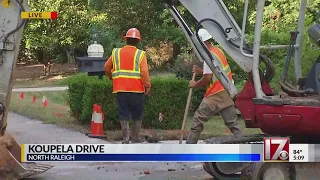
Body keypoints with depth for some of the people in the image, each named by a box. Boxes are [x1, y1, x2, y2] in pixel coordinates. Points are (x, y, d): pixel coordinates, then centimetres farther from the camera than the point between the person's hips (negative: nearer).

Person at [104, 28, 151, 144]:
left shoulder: (116, 53, 6)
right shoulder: (140, 54, -3)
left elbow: (107, 67, 14)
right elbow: (144, 72, -12)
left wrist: (112, 78, 30)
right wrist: (148, 86, -8)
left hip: (120, 89, 2)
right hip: (136, 90, -2)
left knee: (123, 114, 6)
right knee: (137, 115, 12)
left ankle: (126, 137, 1)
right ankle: (135, 137, 15)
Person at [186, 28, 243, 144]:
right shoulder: (218, 51, 15)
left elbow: (207, 78, -18)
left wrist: (195, 85, -3)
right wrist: (201, 71, 14)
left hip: (215, 95, -9)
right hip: (227, 93, 9)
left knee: (198, 119, -2)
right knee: (232, 122, 9)